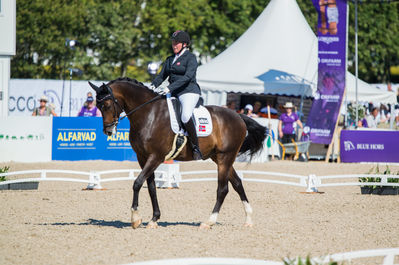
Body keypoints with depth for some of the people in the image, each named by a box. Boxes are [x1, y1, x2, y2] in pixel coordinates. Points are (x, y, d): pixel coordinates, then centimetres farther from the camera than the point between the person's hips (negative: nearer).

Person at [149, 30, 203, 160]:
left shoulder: (190, 57, -5)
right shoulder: (170, 59, 19)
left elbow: (188, 76, -18)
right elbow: (162, 75, 17)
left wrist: (170, 88, -27)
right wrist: (153, 85, -6)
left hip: (189, 92, -8)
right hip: (173, 94, 9)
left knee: (185, 116, -33)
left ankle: (196, 148, -25)